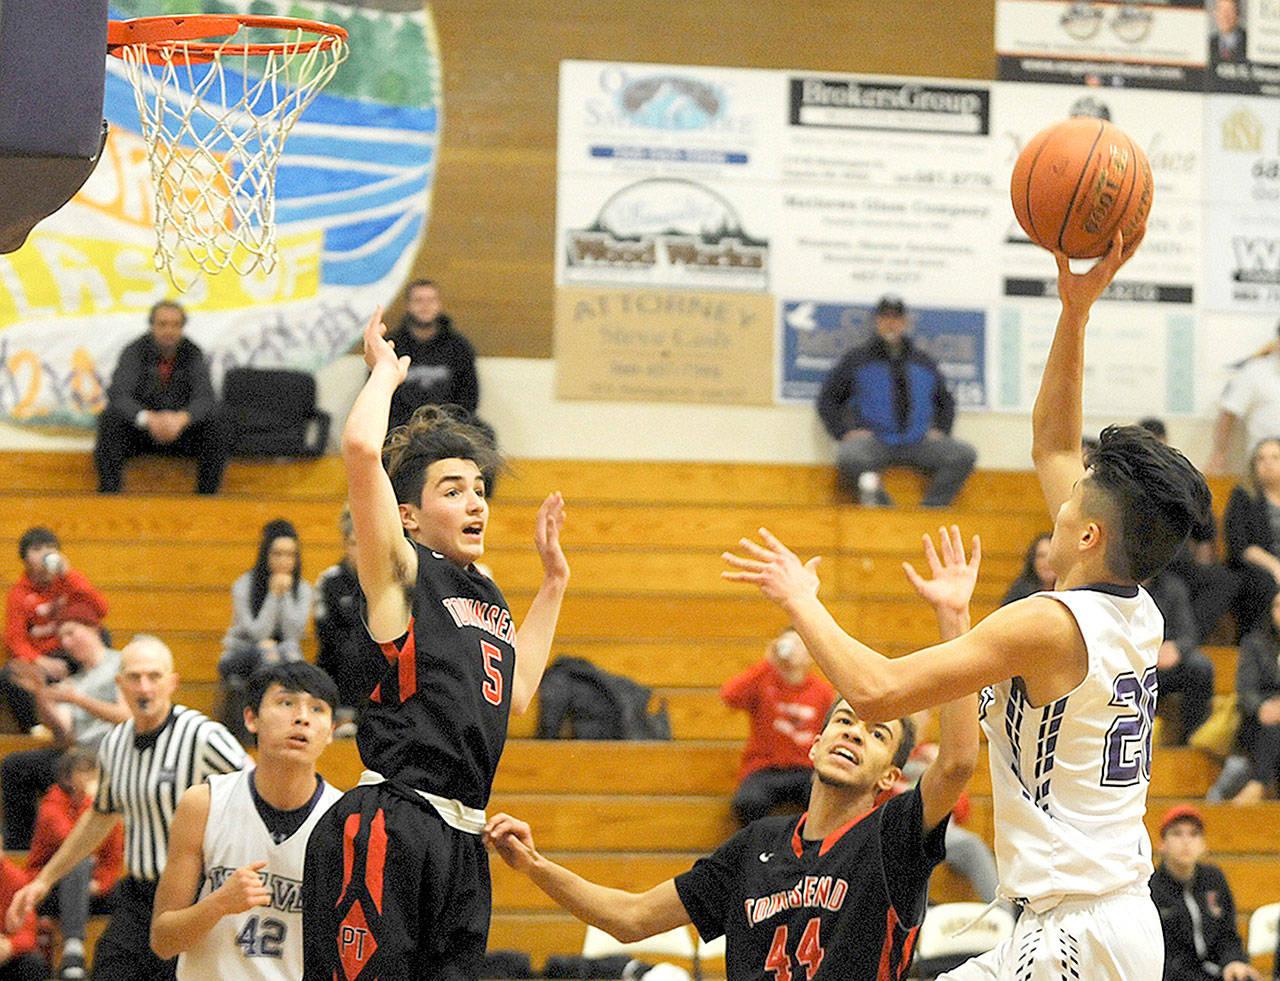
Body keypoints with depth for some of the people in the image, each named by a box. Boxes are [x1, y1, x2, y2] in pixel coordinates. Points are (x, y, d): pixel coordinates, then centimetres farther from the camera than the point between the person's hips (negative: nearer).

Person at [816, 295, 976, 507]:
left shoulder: (923, 362, 19)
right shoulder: (856, 359, 10)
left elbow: (945, 400, 31)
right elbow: (828, 400, 11)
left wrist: (940, 431, 12)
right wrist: (844, 432, -4)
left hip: (918, 441, 3)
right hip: (873, 440, -3)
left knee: (964, 455, -20)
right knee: (849, 458, -37)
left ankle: (932, 507, -23)